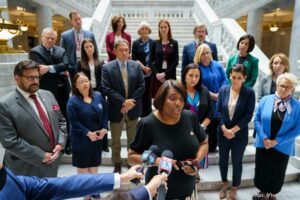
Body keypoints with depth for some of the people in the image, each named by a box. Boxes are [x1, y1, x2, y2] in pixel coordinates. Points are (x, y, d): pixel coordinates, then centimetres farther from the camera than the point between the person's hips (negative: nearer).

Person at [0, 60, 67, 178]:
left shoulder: (48, 95, 4)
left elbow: (61, 121, 10)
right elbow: (10, 141, -17)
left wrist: (60, 143, -5)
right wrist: (41, 156, -16)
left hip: (53, 161, 6)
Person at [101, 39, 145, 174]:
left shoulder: (136, 66, 1)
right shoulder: (107, 68, -6)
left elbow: (141, 87, -4)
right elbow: (106, 89, -14)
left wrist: (130, 102, -15)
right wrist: (123, 101, -21)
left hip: (133, 109, 2)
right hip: (116, 110, -1)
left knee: (132, 139, 16)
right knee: (115, 140, 15)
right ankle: (117, 165, 35)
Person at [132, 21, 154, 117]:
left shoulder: (153, 42, 7)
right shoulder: (136, 43, 4)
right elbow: (134, 59, 0)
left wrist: (150, 68, -8)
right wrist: (143, 67, -11)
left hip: (151, 72, 1)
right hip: (140, 72, -1)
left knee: (148, 93, 4)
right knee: (142, 93, -1)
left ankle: (148, 114, 16)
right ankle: (142, 114, 11)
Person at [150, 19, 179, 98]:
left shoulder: (174, 43, 5)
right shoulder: (155, 43, 7)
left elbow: (176, 61, -2)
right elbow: (151, 61, 4)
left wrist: (165, 73, -11)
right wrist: (156, 73, -10)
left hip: (170, 76, 0)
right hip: (157, 76, 1)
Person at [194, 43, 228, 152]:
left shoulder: (218, 66, 8)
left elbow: (225, 80, 5)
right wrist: (211, 94, -16)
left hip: (217, 102, 4)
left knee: (215, 125, 10)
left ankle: (212, 147, 27)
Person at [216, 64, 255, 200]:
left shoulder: (249, 93, -9)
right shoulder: (223, 90, -3)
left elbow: (248, 115, -12)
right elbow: (218, 110, -4)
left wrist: (233, 130, -15)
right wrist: (224, 129, -14)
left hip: (240, 134, -2)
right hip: (223, 132, 2)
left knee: (237, 161, 13)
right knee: (223, 159, 16)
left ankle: (234, 188, 35)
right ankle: (224, 183, 41)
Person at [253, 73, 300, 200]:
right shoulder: (266, 99, -7)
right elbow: (257, 119, -6)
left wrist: (277, 141, -15)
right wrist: (264, 138, -15)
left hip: (282, 147, 0)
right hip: (263, 144, 1)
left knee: (277, 172, 17)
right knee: (262, 169, 14)